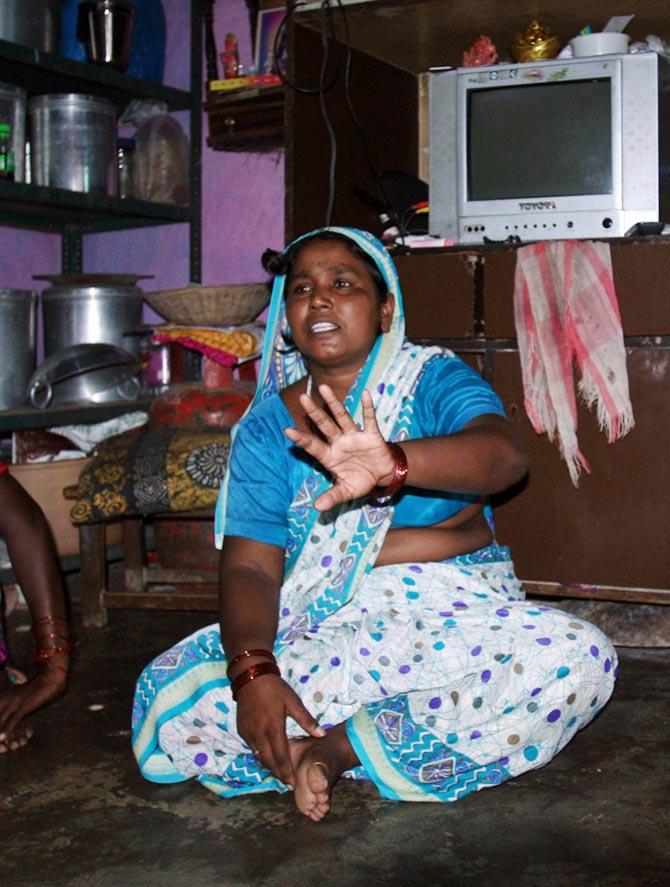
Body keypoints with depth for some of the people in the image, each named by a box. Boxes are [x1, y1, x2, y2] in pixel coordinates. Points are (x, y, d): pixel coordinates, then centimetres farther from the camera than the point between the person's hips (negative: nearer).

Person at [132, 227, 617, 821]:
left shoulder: (434, 381, -1)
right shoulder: (267, 428, 5)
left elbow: (504, 456, -23)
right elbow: (250, 565, -6)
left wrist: (394, 463, -44)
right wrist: (252, 671, -26)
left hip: (452, 619, -1)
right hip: (316, 633, 1)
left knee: (579, 659, -30)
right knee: (169, 705, -21)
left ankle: (341, 745, -20)